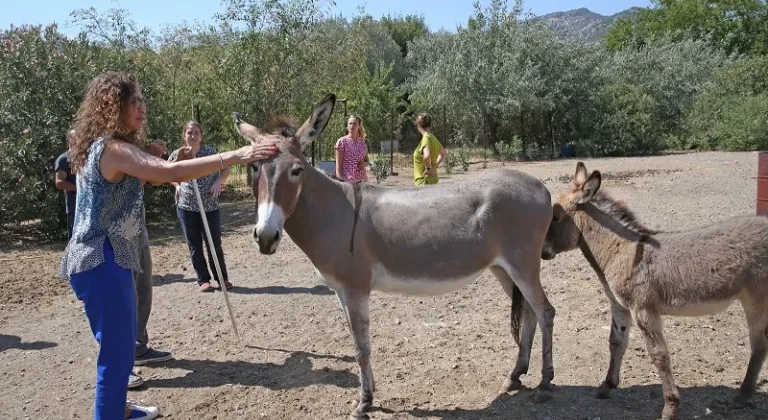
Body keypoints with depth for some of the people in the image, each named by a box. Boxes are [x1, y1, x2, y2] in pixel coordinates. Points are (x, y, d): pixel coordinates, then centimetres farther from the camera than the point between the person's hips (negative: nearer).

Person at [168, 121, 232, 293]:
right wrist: (178, 185, 0)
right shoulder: (176, 155, 1)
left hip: (210, 206, -1)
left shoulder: (210, 152, -1)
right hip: (186, 207, 1)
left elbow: (225, 170, 6)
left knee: (215, 244, 3)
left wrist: (218, 182, -12)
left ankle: (222, 278, 17)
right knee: (194, 245, 7)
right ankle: (203, 280, 17)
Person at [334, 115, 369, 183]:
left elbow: (367, 161, 21)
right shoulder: (342, 141, -2)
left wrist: (364, 164, -3)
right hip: (347, 179, -5)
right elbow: (338, 164, -5)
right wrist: (340, 179, -14)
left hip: (362, 179, 5)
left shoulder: (362, 143, 12)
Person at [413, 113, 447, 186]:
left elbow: (426, 155, -34)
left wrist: (428, 168, -20)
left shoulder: (426, 137, -16)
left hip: (425, 181, -9)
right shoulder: (433, 137, 11)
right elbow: (443, 154, 27)